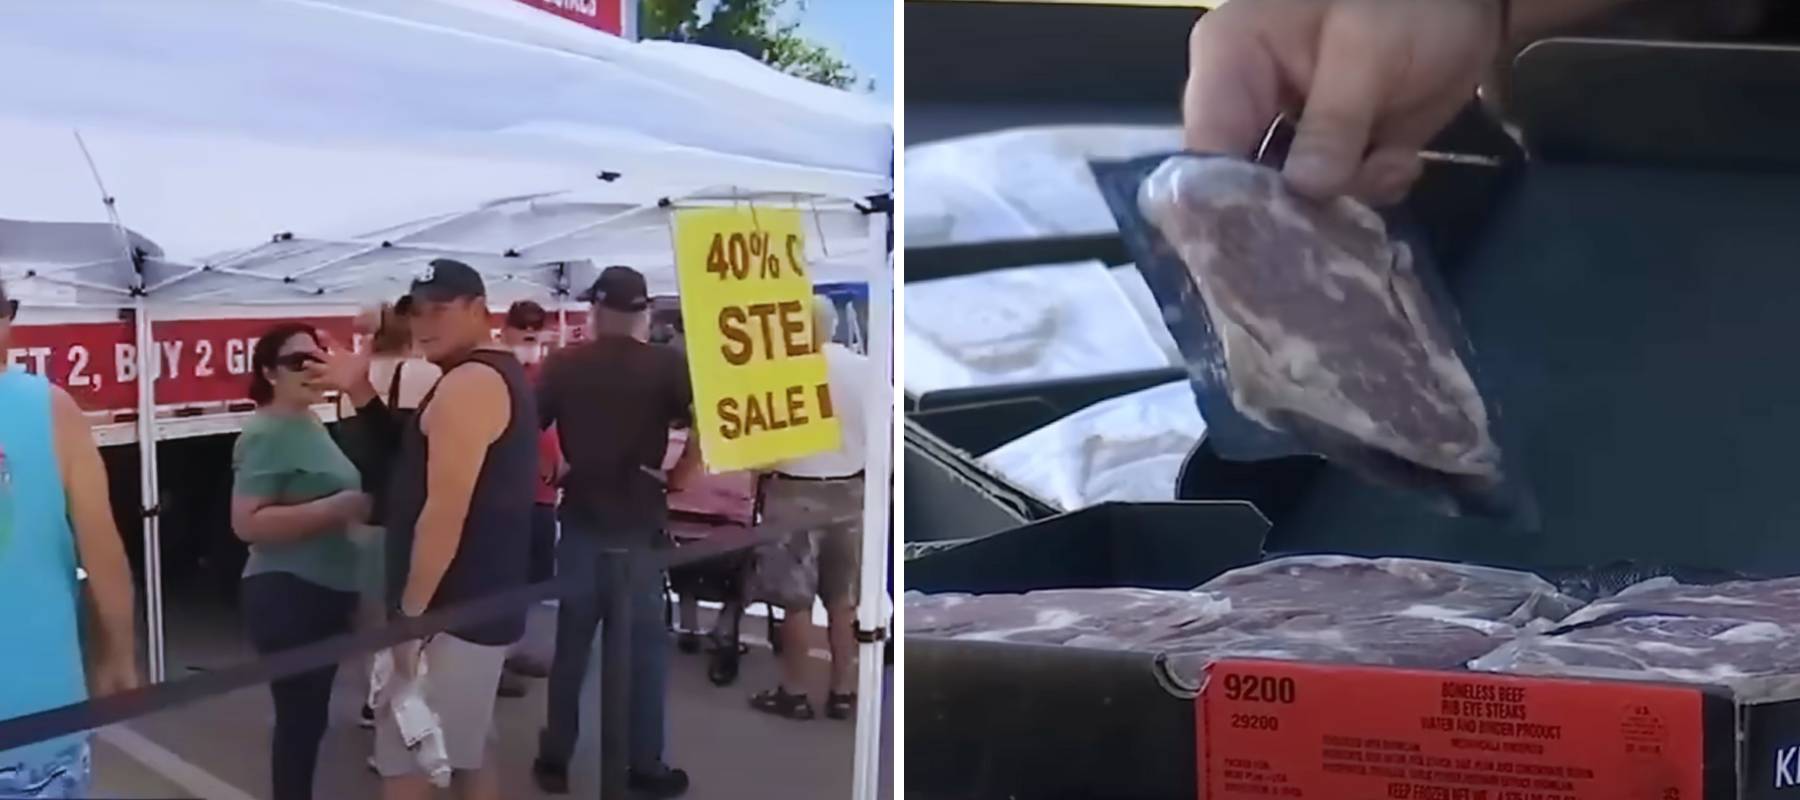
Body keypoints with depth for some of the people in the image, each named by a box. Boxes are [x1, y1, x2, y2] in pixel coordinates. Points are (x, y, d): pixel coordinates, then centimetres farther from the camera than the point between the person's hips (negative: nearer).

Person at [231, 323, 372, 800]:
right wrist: (338, 509, -26)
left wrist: (355, 508, 11)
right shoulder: (266, 434, -15)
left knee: (311, 712, 16)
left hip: (323, 593, 10)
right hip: (287, 595, -10)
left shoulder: (310, 424, 13)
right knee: (300, 714, -5)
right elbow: (248, 523, -25)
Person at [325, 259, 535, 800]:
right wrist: (363, 394, 8)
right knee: (467, 756, 17)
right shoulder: (501, 375, 16)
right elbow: (423, 458, 21)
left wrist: (410, 615, -21)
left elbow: (446, 509, -23)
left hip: (449, 610, -11)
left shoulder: (465, 384, -17)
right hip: (483, 602, 11)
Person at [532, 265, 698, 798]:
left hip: (580, 523, 2)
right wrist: (678, 474, -3)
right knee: (645, 647, 7)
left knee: (571, 644, 12)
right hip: (640, 525, -2)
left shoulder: (563, 366, 0)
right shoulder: (668, 366, -6)